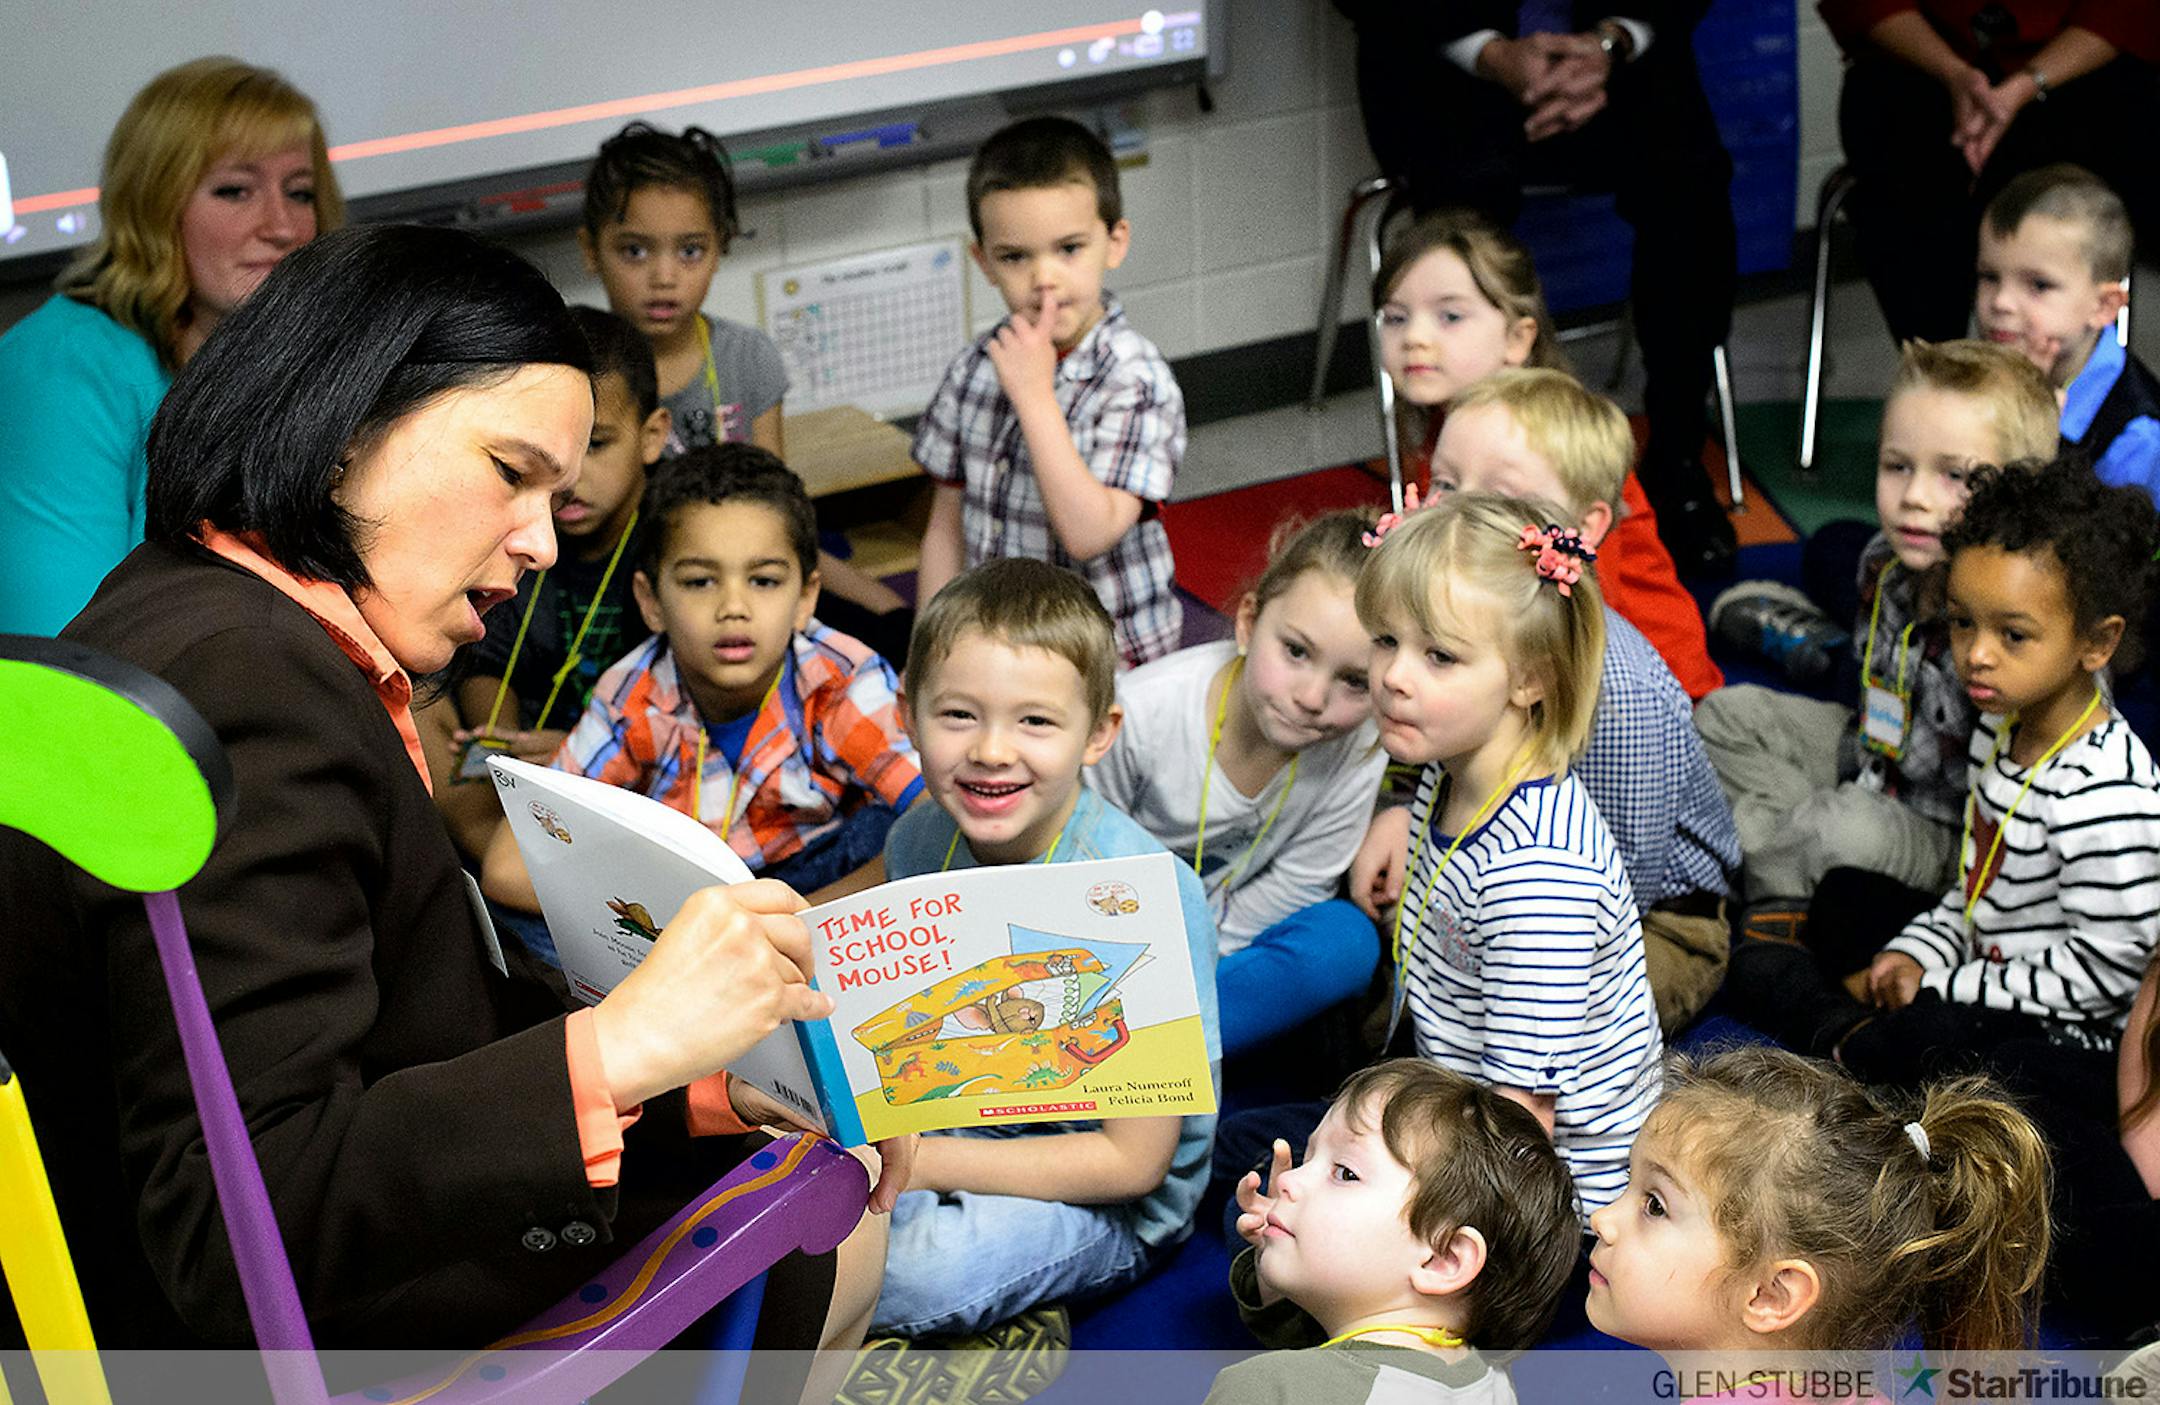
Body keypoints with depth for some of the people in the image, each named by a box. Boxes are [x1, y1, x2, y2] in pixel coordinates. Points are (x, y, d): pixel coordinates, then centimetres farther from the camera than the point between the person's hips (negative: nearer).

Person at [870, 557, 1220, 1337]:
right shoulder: (921, 840, -7)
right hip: (958, 1132, 6)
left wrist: (916, 1161, -24)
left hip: (1112, 1207, -5)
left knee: (911, 1274, -32)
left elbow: (1132, 1159, -21)